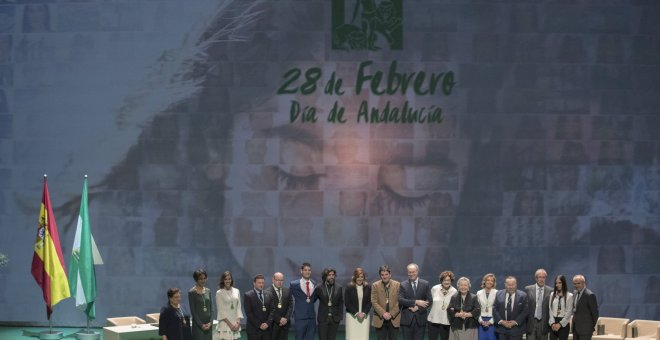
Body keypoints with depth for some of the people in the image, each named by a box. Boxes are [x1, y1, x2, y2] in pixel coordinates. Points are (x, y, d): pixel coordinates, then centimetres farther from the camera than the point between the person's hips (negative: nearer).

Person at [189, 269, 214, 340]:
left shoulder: (208, 291, 9)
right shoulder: (192, 292, -6)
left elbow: (211, 308, 8)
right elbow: (193, 311, -9)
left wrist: (210, 322, -5)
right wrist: (201, 325, -13)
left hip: (208, 325, 5)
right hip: (198, 325, -5)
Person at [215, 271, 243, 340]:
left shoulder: (236, 291, 9)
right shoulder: (219, 293, -3)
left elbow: (238, 308, 9)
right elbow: (220, 310, -6)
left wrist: (238, 322, -4)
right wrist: (229, 324, -11)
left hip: (235, 323, 4)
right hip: (225, 323, -4)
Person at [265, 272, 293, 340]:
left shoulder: (287, 291, 10)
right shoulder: (267, 292, -7)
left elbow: (290, 306, 7)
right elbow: (270, 309, -11)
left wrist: (286, 318, -7)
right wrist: (279, 319, -12)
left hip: (285, 323, 4)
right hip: (273, 324, -4)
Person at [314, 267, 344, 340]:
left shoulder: (339, 288, 3)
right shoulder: (319, 288, -2)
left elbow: (341, 303, 8)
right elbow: (312, 300, 4)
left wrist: (340, 316, 3)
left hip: (334, 319, 1)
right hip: (323, 318, -1)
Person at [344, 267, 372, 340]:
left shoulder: (368, 288, 6)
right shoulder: (349, 288, 0)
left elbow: (370, 302, 5)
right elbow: (347, 303, -3)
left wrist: (364, 313, -9)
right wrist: (356, 313, -11)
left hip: (364, 316, 2)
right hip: (352, 316, -2)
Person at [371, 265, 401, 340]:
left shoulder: (397, 285, 2)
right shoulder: (375, 285, 1)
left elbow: (399, 302, -1)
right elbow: (374, 302, -3)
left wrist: (391, 314, -10)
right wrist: (383, 313, -14)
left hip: (394, 319, 0)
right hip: (380, 319, 0)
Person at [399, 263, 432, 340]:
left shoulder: (425, 284, 6)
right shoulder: (403, 285, 4)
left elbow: (430, 300, 1)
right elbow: (400, 300, -8)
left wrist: (418, 308, -12)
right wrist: (416, 302, -16)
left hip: (420, 319, 0)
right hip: (407, 318, 0)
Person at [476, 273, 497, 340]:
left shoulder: (497, 293, -4)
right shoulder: (479, 293, 8)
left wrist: (490, 322, -11)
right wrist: (481, 321, -5)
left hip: (492, 321, -3)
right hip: (482, 321, 3)